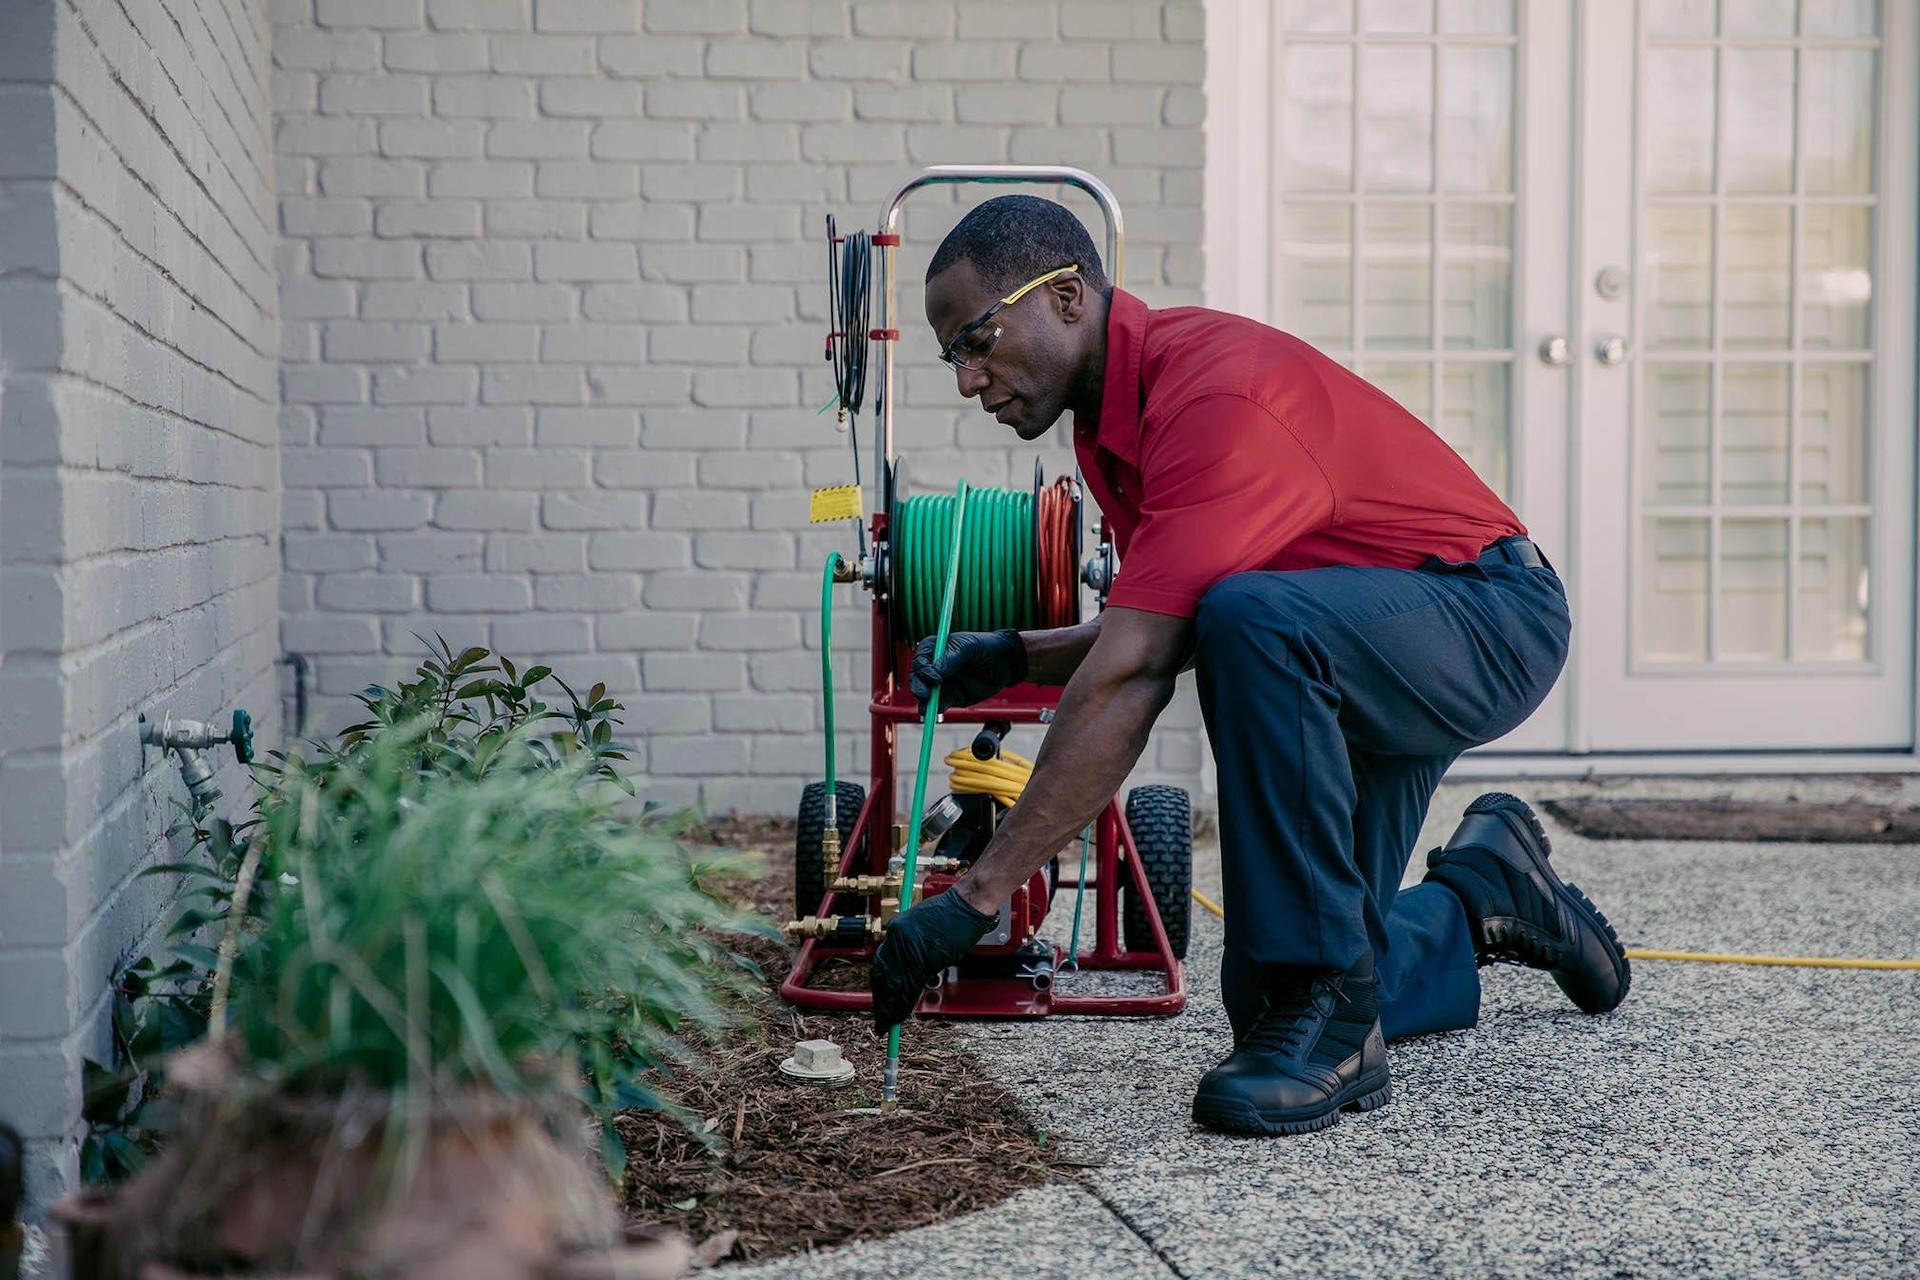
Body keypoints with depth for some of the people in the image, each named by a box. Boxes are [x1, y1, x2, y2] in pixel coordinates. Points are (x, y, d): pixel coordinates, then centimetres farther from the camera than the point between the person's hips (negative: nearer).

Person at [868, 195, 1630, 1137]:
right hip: (1344, 673, 9)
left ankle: (1333, 1019, -28)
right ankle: (1482, 895, 32)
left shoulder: (1211, 389, -27)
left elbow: (1130, 679, -34)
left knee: (1251, 617, -40)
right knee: (1265, 997, 5)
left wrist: (979, 894, -34)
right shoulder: (1114, 419, 4)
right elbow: (1154, 640, 15)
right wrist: (1014, 657, -3)